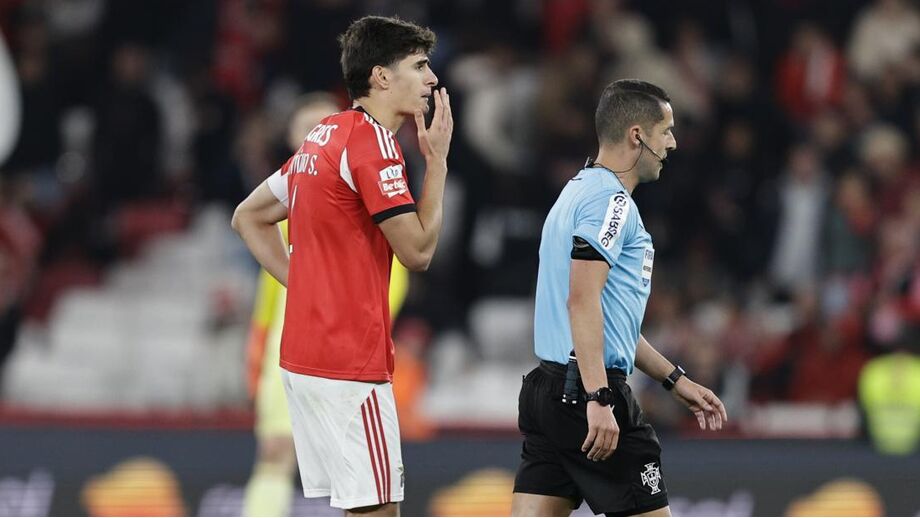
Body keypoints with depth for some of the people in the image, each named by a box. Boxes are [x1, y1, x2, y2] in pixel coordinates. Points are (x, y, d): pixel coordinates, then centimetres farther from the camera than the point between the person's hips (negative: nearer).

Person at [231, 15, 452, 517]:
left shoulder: (323, 137, 14)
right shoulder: (372, 142, -14)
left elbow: (248, 217, 22)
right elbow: (417, 249, -14)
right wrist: (437, 160, -6)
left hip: (304, 356, 9)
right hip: (350, 363, -9)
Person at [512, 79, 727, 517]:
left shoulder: (580, 192, 22)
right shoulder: (610, 200, -10)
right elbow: (582, 300, -21)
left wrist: (676, 380, 31)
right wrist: (598, 399, -27)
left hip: (547, 389, 10)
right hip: (588, 389, -10)